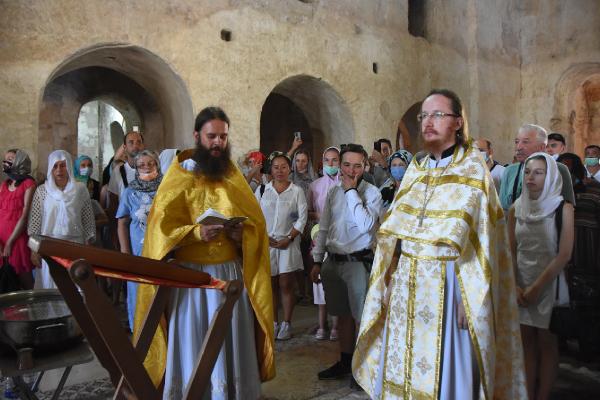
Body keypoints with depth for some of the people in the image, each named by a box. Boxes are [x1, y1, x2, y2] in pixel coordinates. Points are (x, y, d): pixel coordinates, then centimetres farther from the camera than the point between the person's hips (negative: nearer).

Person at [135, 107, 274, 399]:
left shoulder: (234, 177, 9)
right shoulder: (178, 177, -1)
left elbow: (257, 223, 6)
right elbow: (161, 227, -8)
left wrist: (242, 233, -15)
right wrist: (196, 232, -24)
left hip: (232, 273, 3)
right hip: (191, 274, -3)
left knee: (232, 343, 8)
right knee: (194, 345, 5)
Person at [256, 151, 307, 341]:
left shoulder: (296, 191, 3)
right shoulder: (262, 190, 7)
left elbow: (302, 218, -2)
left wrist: (289, 238, -11)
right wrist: (264, 237, -7)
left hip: (288, 243, -2)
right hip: (266, 243, 2)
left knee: (286, 285, 0)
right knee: (271, 284, 7)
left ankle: (286, 323, 11)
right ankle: (274, 322, 19)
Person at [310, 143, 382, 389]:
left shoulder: (372, 193, -7)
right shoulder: (333, 192, 8)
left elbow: (367, 225, -24)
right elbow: (324, 228, 13)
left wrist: (352, 191, -19)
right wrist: (317, 261, 11)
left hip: (358, 262, -5)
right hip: (333, 261, 5)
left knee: (361, 317, 3)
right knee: (343, 314, 17)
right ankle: (345, 362, 32)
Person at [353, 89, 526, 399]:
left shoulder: (473, 169, -4)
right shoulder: (415, 169, 10)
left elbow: (480, 239, -9)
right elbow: (395, 231, 9)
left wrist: (469, 299, -14)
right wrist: (389, 281, 5)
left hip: (447, 284, -5)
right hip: (406, 285, 5)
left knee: (444, 371, 5)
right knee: (402, 370, 12)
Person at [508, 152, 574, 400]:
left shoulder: (563, 208, -8)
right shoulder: (516, 209, 4)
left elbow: (564, 255, -12)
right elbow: (510, 251, 5)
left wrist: (536, 288, -13)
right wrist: (514, 286, -6)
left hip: (549, 284, -3)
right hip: (521, 285, 3)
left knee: (546, 343, 5)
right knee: (526, 342, 8)